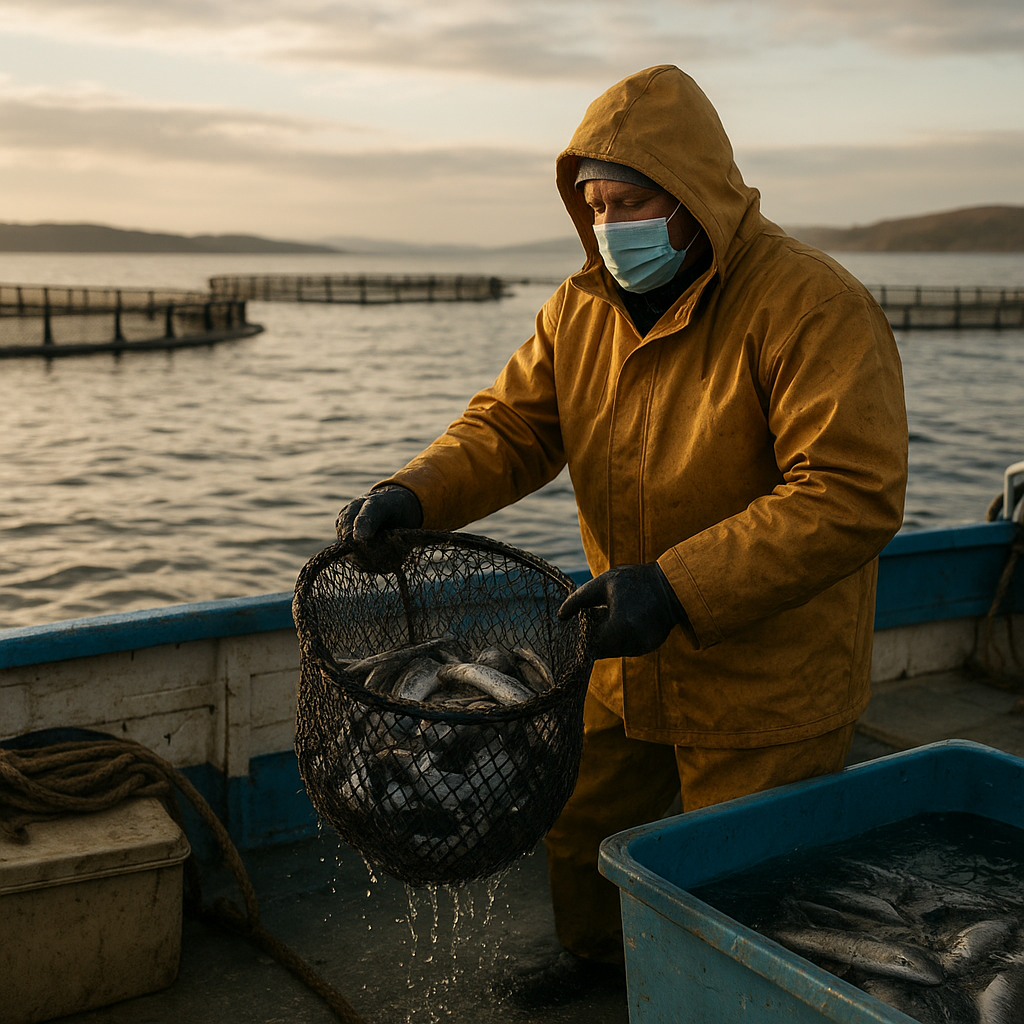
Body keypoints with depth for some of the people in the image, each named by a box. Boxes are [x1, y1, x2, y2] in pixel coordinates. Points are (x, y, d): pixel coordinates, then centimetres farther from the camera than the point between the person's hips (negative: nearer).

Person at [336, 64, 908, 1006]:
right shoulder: (583, 309, 0)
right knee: (579, 822, 24)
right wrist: (414, 495, -19)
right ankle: (599, 953, 53)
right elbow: (510, 425, 2)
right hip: (629, 661, 7)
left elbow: (849, 497, -29)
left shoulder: (812, 307, -23)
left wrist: (676, 587, -36)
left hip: (766, 681, -6)